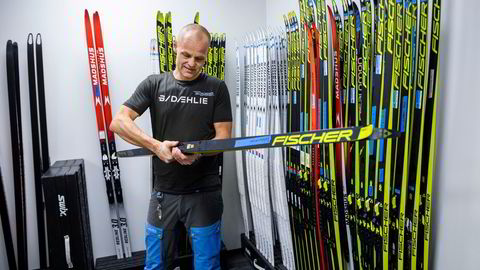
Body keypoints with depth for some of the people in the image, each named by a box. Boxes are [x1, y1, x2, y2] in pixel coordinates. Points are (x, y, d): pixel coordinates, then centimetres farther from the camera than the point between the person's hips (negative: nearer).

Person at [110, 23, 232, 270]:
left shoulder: (217, 88, 0)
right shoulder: (154, 84, 2)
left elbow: (224, 137, -3)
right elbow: (118, 122, -6)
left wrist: (197, 152, -23)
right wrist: (156, 145, -21)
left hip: (204, 192, -1)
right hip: (163, 192, 1)